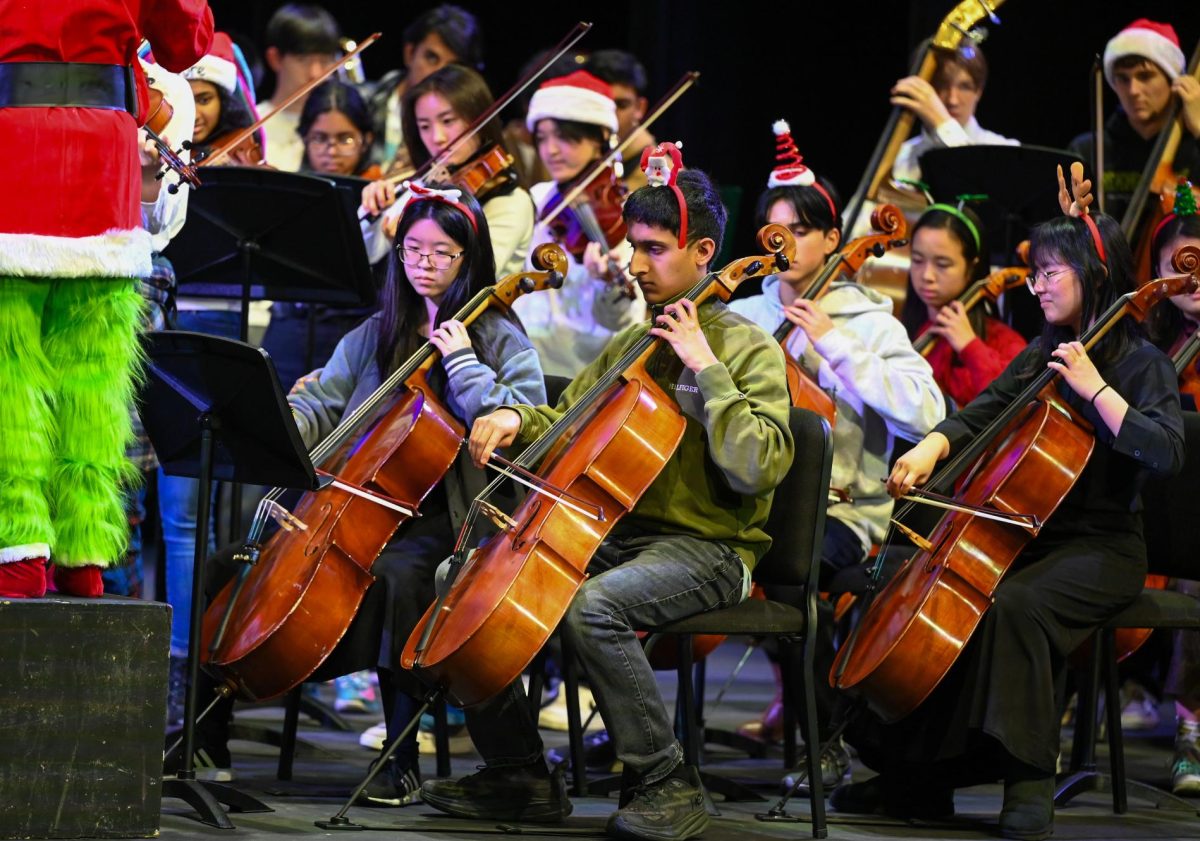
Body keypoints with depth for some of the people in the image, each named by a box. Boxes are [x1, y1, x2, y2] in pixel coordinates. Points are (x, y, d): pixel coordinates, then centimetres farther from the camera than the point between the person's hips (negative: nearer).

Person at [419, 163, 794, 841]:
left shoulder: (748, 349, -7)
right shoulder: (633, 342, 16)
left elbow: (757, 468, -21)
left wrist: (707, 369, -20)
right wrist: (517, 420, 3)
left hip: (706, 549, -8)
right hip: (614, 535, 8)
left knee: (593, 606, -36)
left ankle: (668, 783, -20)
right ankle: (521, 777, 1)